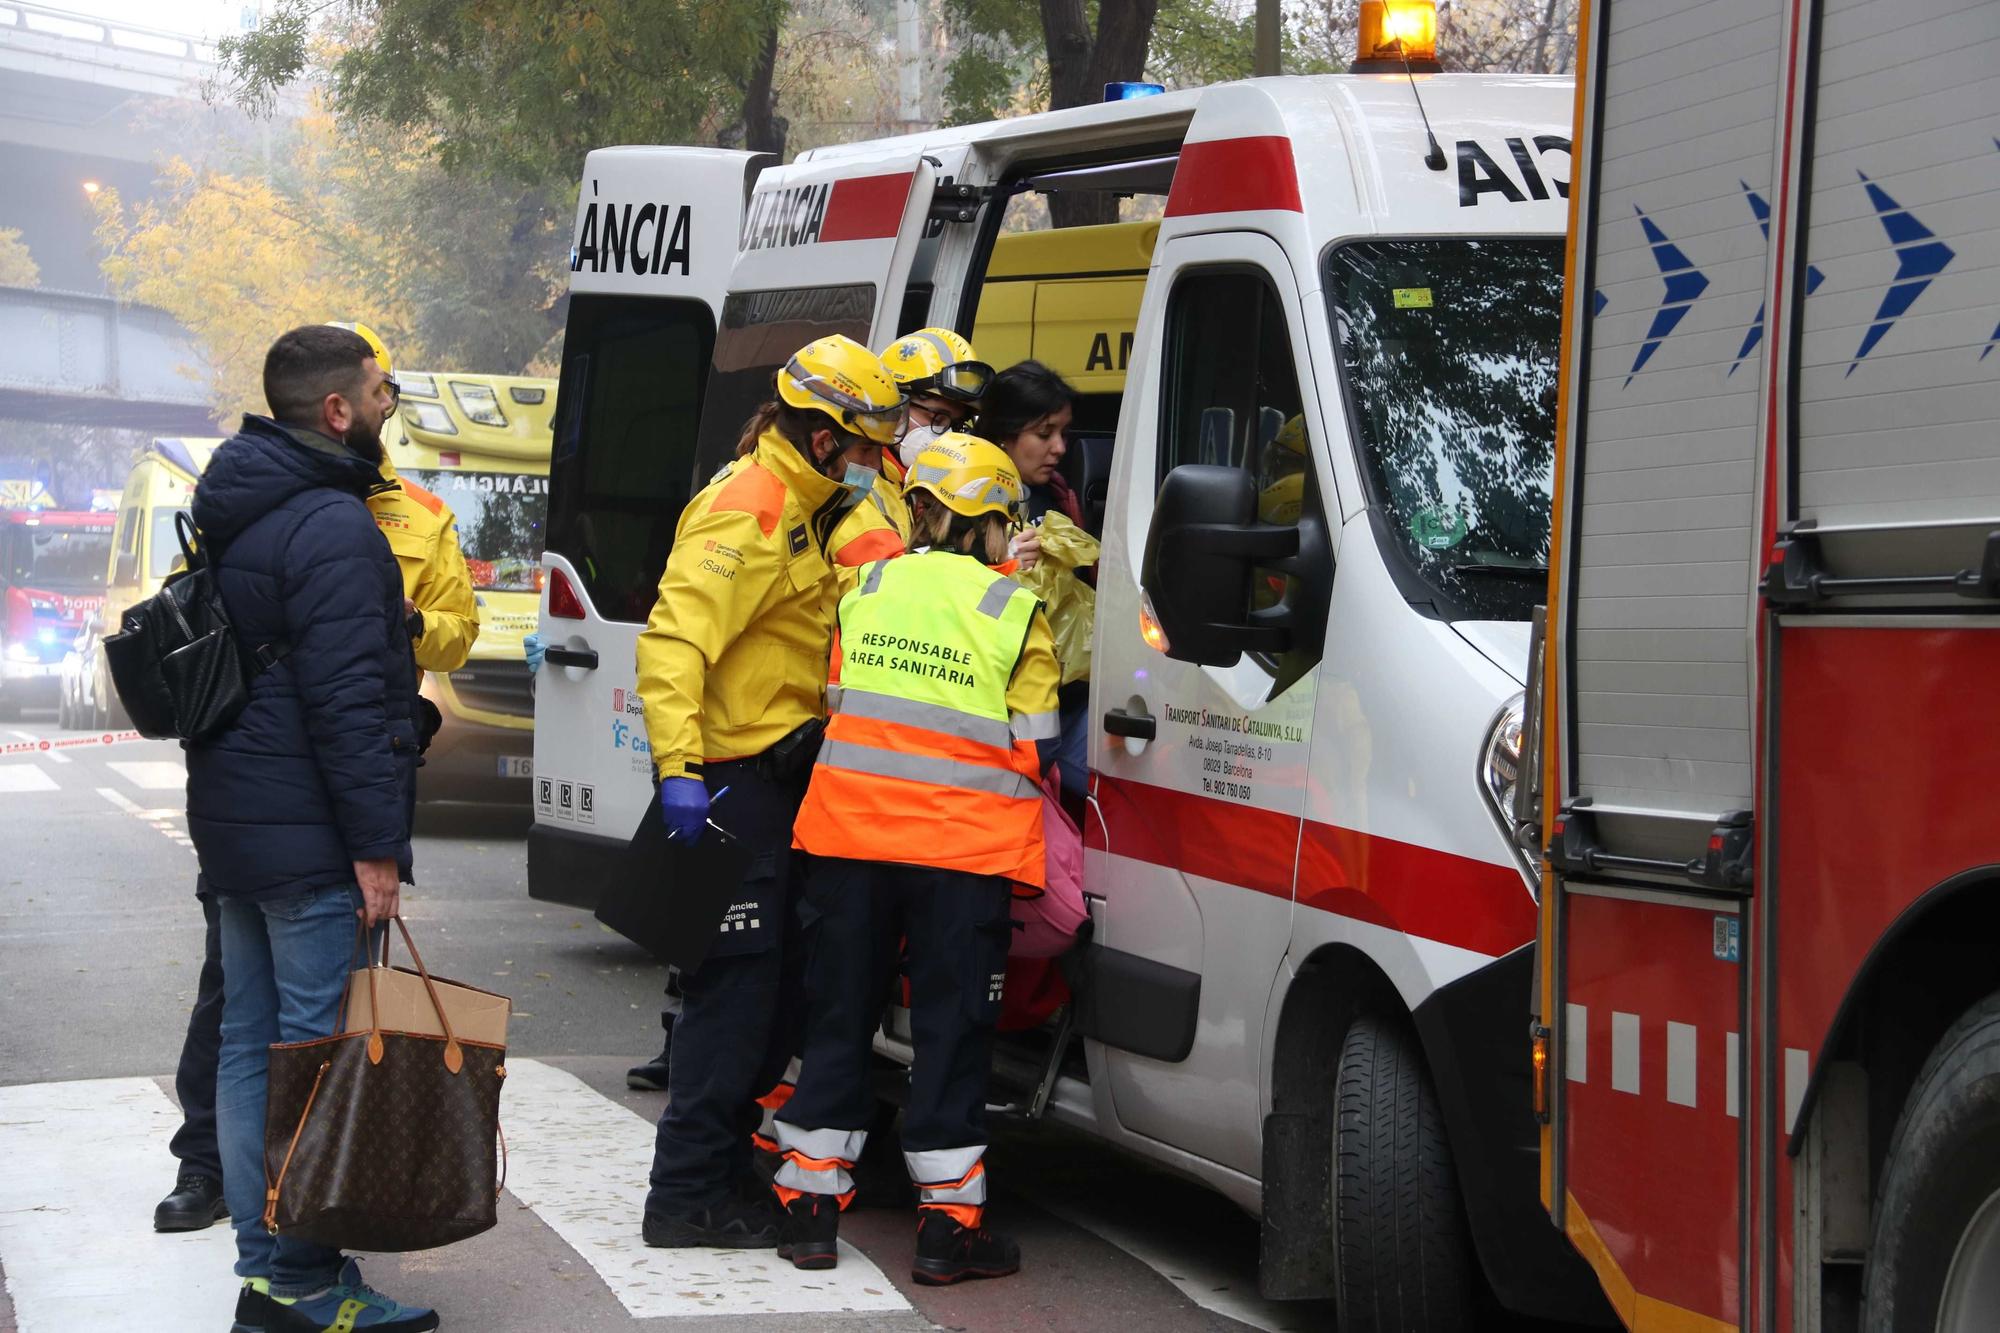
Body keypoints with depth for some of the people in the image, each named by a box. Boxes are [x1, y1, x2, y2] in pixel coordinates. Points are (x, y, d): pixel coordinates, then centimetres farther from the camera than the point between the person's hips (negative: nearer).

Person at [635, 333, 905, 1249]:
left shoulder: (798, 509, 16)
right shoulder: (749, 512, -17)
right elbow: (672, 641, -27)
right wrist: (680, 768, -34)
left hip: (774, 778, 10)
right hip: (732, 783, -10)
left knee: (772, 988, 15)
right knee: (738, 986, -8)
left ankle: (723, 1171, 25)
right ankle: (687, 1197, -2)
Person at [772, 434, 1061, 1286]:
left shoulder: (864, 591, 7)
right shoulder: (1014, 611, -3)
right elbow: (1038, 750, 2)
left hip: (851, 831, 3)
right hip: (965, 847, -3)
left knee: (839, 1016, 12)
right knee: (952, 1029, 5)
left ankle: (810, 1205, 14)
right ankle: (948, 1224, 6)